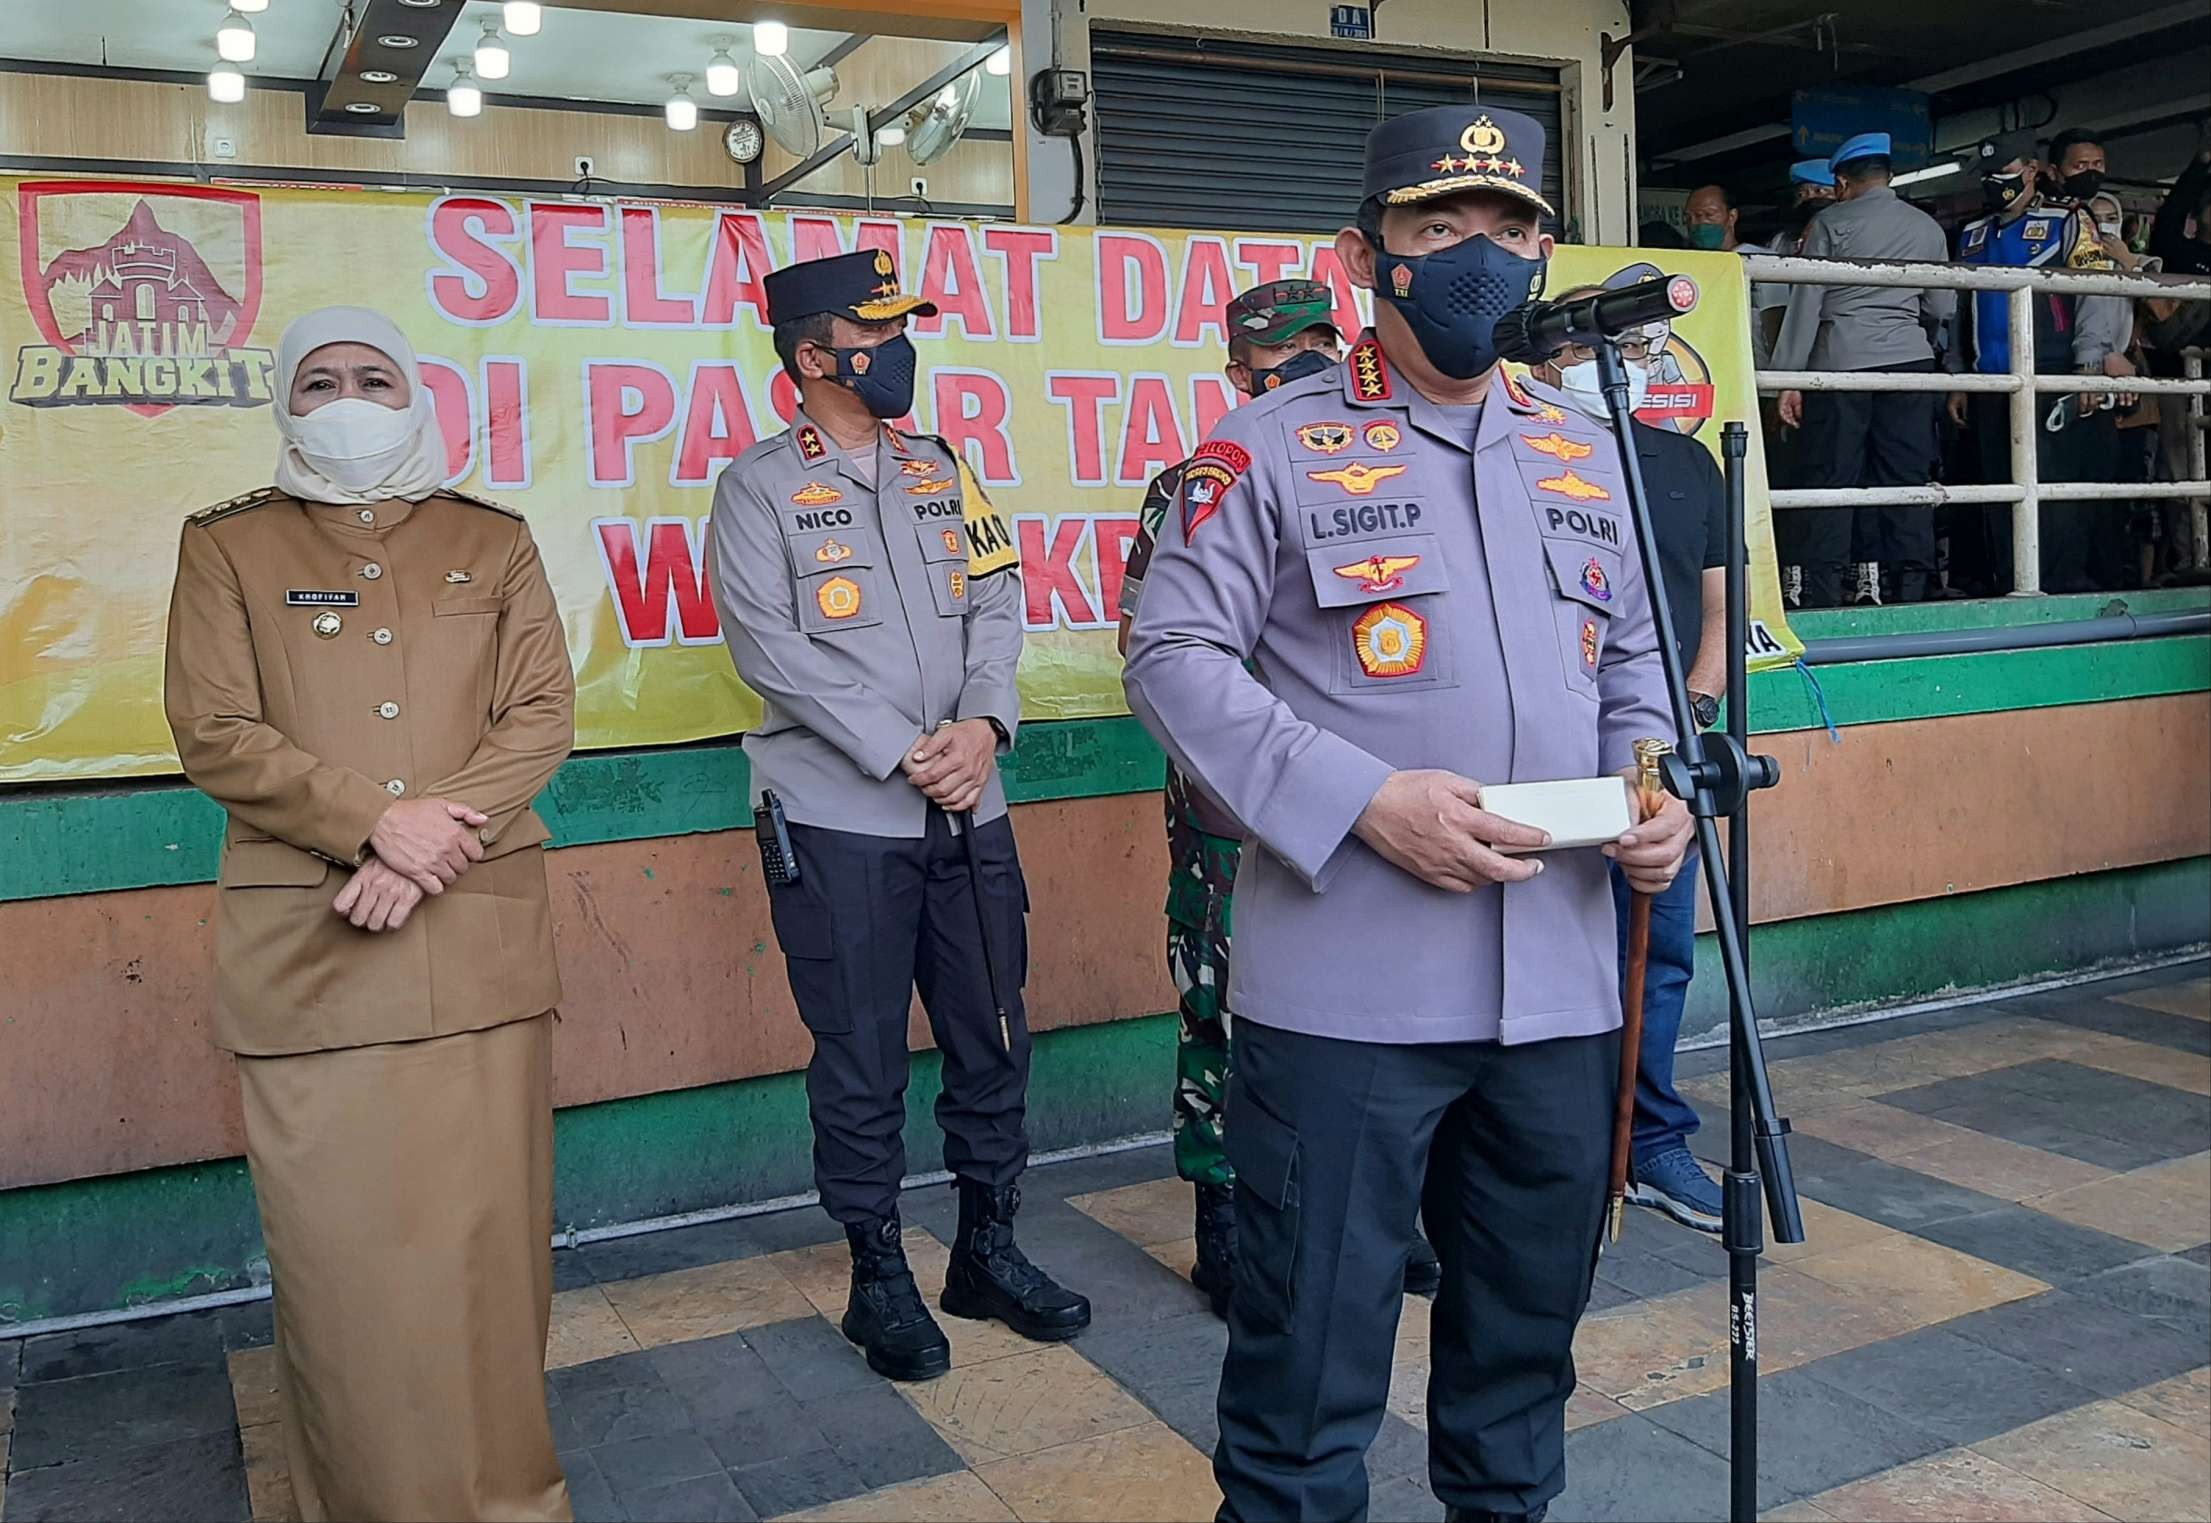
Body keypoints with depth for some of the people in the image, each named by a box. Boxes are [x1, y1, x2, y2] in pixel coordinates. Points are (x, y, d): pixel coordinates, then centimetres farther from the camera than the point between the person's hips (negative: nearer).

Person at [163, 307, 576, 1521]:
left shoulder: (492, 542, 13)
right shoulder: (228, 547, 10)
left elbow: (542, 716, 3)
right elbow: (213, 732, -1)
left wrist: (434, 837, -12)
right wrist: (375, 822, -14)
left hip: (481, 934, 1)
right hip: (306, 945, -1)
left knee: (486, 1222, 4)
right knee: (338, 1237, 0)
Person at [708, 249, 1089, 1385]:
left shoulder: (942, 472, 14)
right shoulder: (760, 484, -1)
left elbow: (997, 602, 7)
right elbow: (769, 644, -11)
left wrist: (984, 724, -11)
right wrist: (902, 753, -16)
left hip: (969, 813, 5)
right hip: (841, 821, -4)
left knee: (991, 1039, 11)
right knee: (861, 1063, 5)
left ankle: (987, 1249, 28)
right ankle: (879, 1279, 21)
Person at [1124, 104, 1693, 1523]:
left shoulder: (1587, 456, 13)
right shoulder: (1271, 447, -4)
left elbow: (1633, 658, 21)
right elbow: (1176, 656, -8)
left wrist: (1657, 789, 0)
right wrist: (1364, 800, -19)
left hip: (1562, 983, 6)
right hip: (1348, 989, -5)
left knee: (1531, 1317, 21)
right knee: (1313, 1342, 4)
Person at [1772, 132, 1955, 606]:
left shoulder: (1830, 223, 2)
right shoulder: (1927, 228, 12)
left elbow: (1806, 301, -2)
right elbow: (1942, 310, 16)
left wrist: (1790, 377, -1)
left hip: (1841, 361, -3)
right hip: (1908, 360, 3)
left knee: (1831, 478, -3)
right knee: (1906, 478, 5)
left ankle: (1822, 597, -6)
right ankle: (1912, 587, 4)